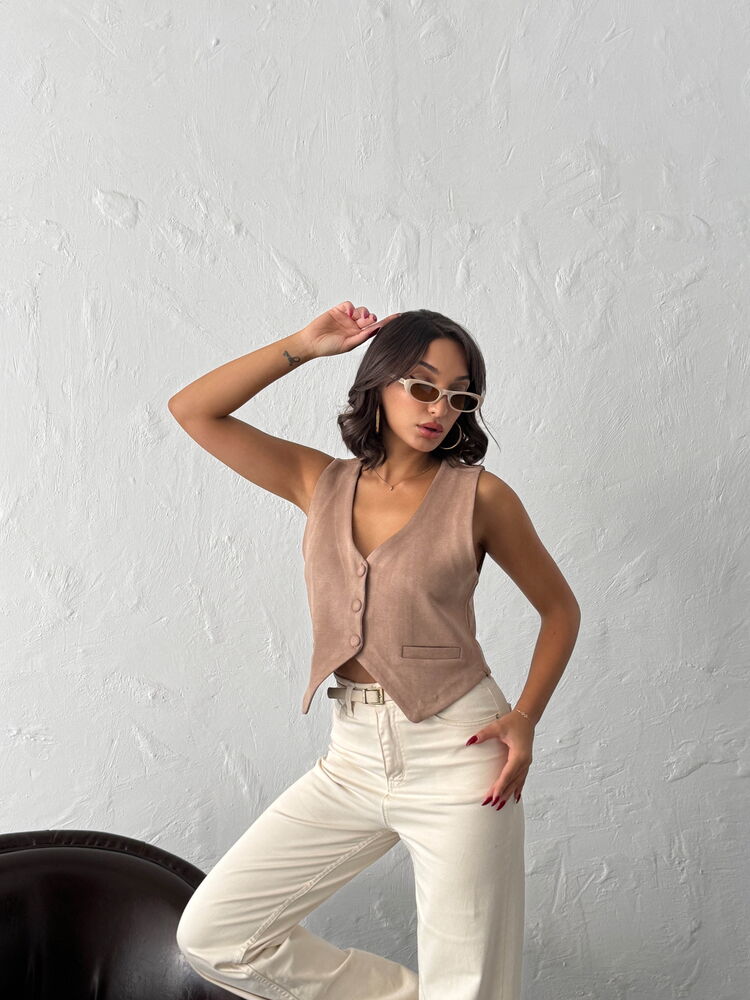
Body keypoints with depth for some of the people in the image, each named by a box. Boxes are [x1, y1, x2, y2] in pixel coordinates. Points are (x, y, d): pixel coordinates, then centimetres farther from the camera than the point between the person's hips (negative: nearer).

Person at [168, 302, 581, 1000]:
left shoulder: (478, 494, -3)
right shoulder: (321, 483, 7)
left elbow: (560, 608, 6)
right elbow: (191, 410, 3)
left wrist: (525, 717, -7)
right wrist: (304, 345, 0)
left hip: (456, 754, -4)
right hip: (353, 758, 5)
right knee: (210, 935, 6)